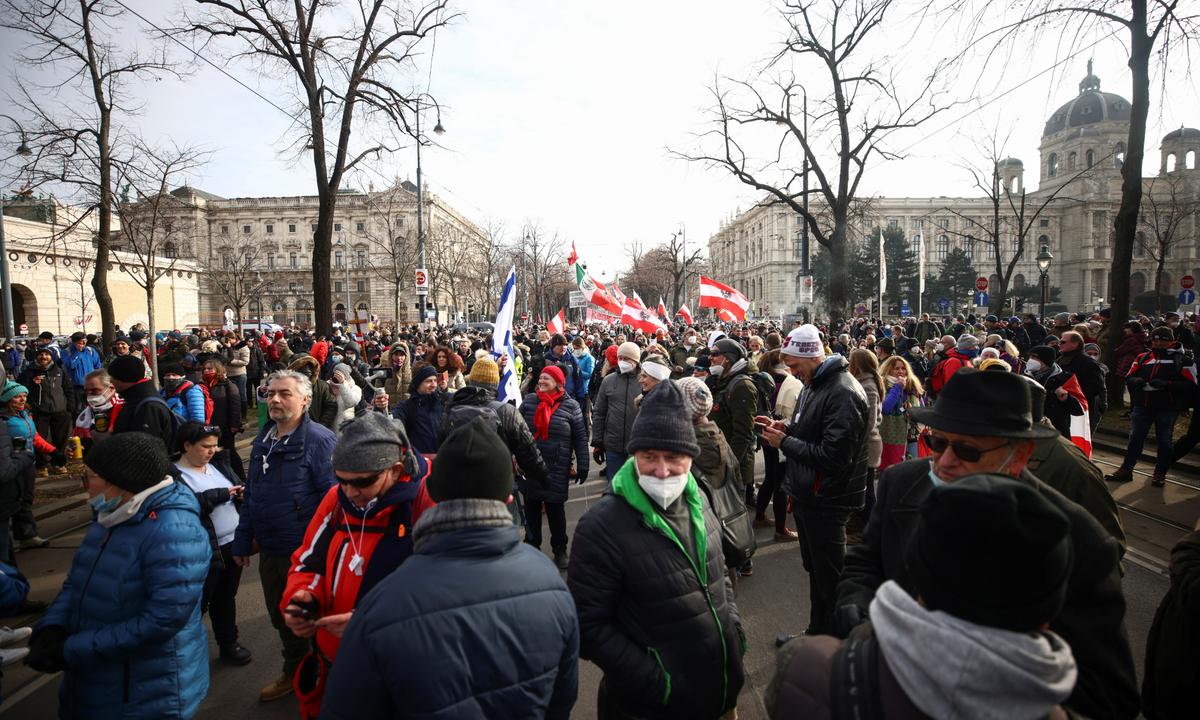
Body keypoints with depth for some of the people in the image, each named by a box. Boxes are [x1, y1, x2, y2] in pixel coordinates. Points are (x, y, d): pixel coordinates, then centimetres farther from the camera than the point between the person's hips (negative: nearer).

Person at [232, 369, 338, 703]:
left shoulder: (320, 441, -18)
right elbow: (250, 493, 12)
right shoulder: (262, 440, 6)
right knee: (280, 616, 23)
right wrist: (243, 540, 13)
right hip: (269, 549, 7)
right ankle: (294, 673, 46)